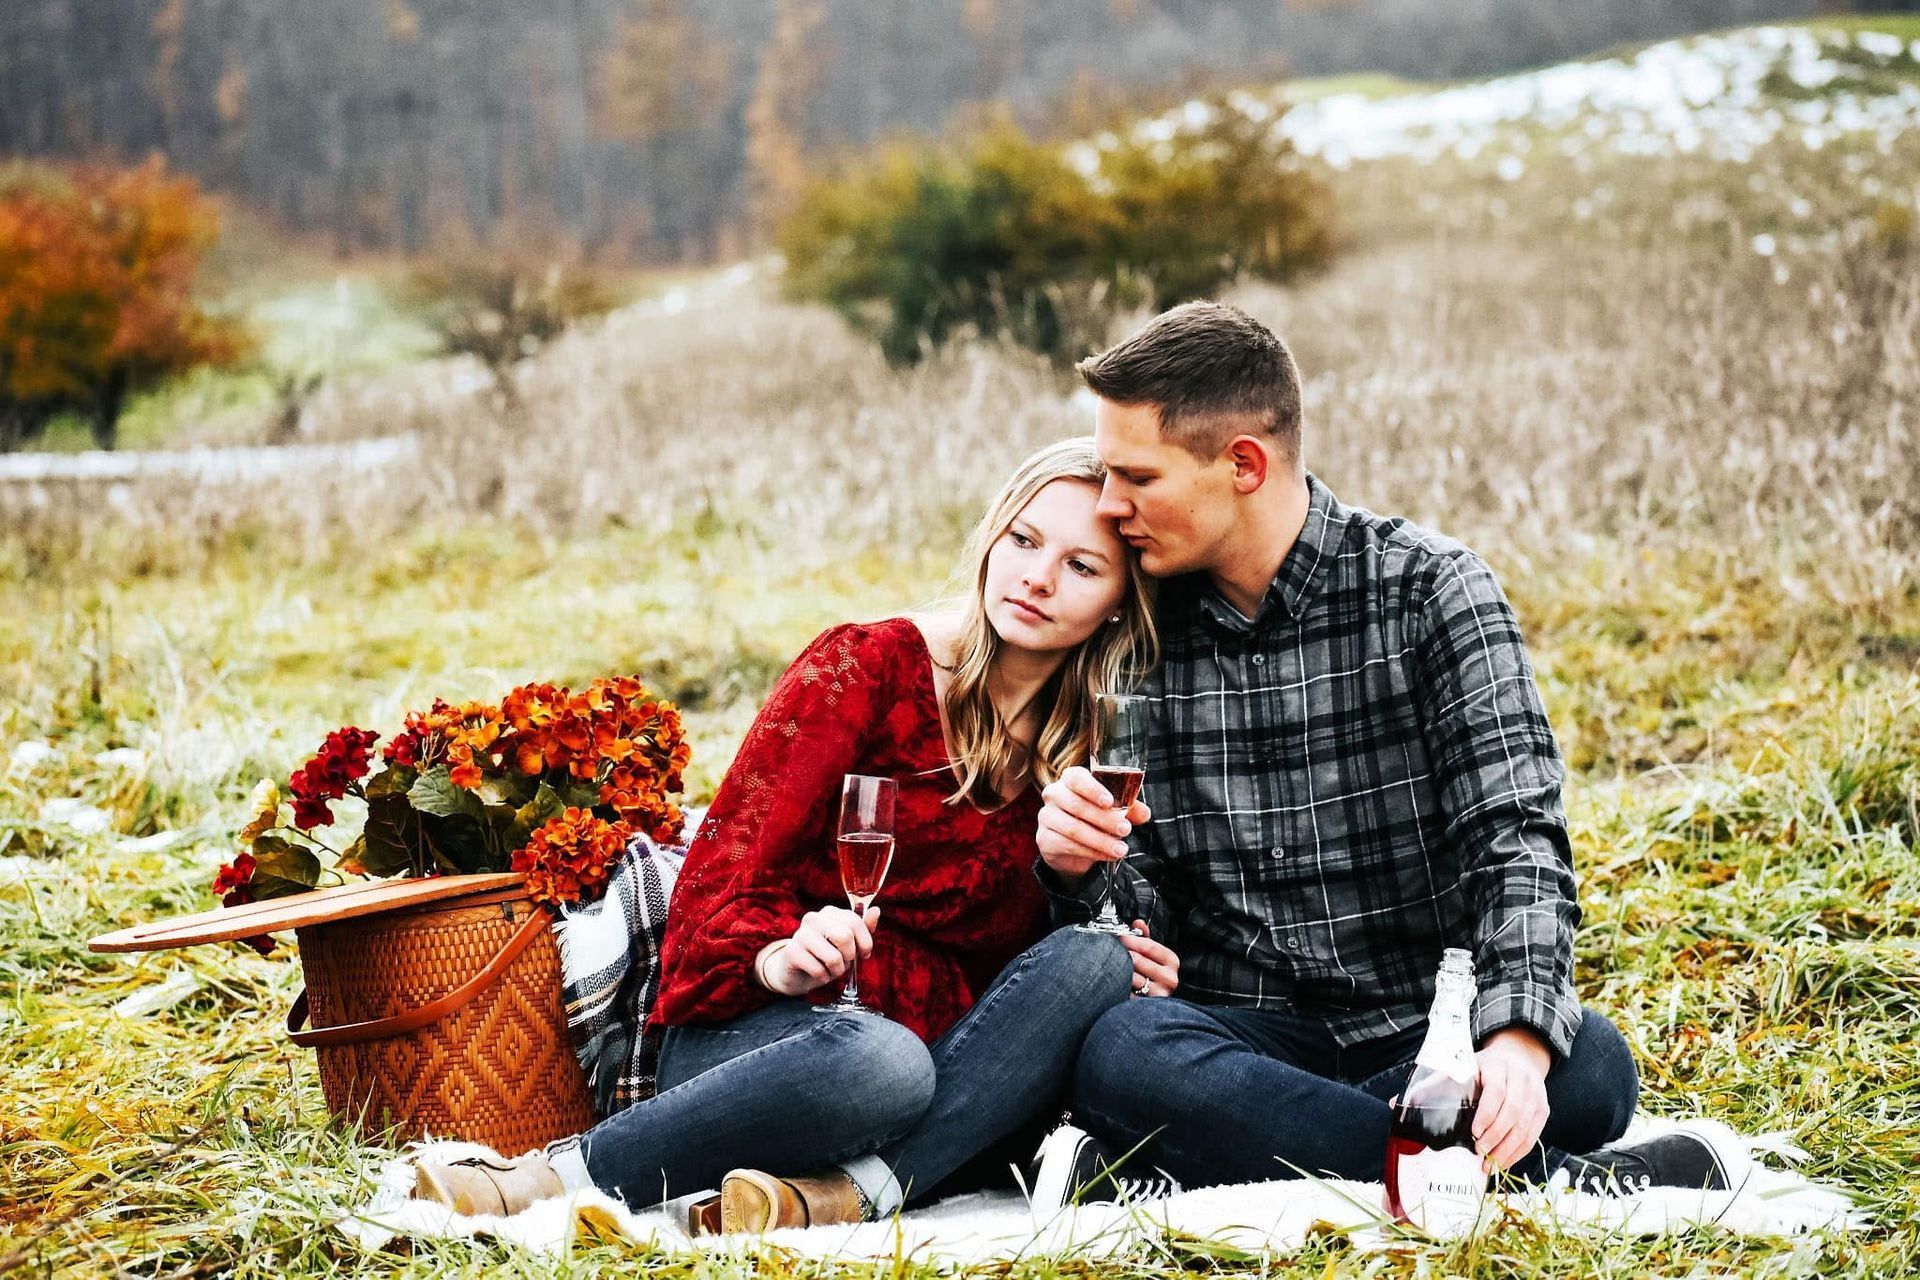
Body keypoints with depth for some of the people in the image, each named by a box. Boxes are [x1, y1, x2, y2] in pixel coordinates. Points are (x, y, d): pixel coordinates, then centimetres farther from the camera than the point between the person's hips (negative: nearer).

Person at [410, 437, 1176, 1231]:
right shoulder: (868, 668, -2)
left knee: (1092, 965, -26)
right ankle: (548, 1177, -29)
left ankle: (848, 1192, -39)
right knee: (880, 1063, -40)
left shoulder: (1091, 748, 11)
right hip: (758, 1032, -4)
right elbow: (723, 875, -6)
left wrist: (1123, 962, -4)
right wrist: (777, 960, -29)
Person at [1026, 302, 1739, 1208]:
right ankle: (1558, 1181, -29)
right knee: (1120, 1053, -33)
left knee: (1590, 1066, -32)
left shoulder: (1429, 590, -3)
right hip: (1245, 1037, 2)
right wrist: (1077, 869, -15)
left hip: (1427, 1024, -1)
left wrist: (1519, 1034, -31)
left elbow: (1516, 834, -13)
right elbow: (1143, 904, 10)